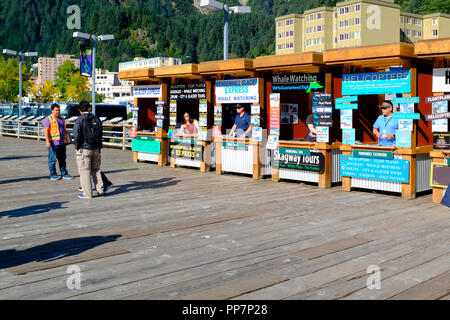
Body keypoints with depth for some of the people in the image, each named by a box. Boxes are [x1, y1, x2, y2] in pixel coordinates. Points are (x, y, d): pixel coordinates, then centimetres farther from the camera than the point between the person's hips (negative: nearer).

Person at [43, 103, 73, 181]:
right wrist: (47, 142, -21)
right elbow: (46, 131, -12)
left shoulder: (61, 119, 18)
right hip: (53, 143, -7)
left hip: (62, 143, 7)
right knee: (53, 159, -2)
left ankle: (64, 174, 15)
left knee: (62, 159, 10)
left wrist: (65, 140, 22)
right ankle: (53, 175, 4)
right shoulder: (48, 119, -5)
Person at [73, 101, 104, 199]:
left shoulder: (79, 121, -10)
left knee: (84, 171, 0)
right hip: (96, 149, 5)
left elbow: (77, 135, -15)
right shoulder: (96, 119, 6)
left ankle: (87, 193, 0)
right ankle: (100, 190, 17)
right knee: (96, 170, 17)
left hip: (84, 149, -5)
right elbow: (101, 133, 10)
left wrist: (77, 147, -3)